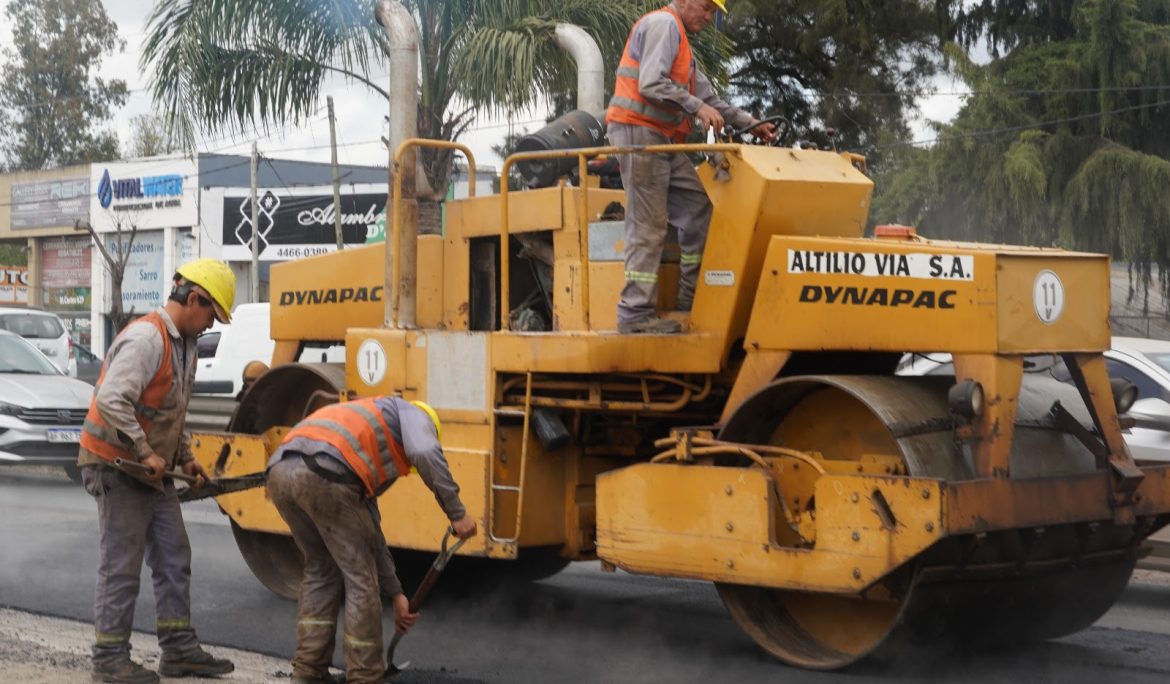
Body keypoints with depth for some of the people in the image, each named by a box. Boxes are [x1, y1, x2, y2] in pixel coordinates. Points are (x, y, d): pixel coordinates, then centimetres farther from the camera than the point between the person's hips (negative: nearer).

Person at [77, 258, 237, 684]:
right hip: (117, 466, -10)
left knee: (174, 559, 11)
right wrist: (145, 453, -24)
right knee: (121, 566, -4)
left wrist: (184, 458, 16)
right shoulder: (146, 338, -20)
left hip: (152, 471, 10)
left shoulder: (183, 344, 13)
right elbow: (111, 400, -30)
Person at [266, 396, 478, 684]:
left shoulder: (372, 465, 42)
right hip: (324, 474, -8)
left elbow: (370, 533, 43)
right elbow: (426, 453, -3)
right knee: (360, 578, 8)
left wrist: (396, 594, 46)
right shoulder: (410, 413, 23)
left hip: (281, 472, 8)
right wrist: (457, 513, 0)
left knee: (320, 570, 27)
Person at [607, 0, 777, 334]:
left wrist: (749, 122, 24)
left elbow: (707, 95, 28)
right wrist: (697, 107, -19)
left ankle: (691, 298, 9)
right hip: (639, 133, -10)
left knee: (697, 207, 6)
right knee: (648, 226, -11)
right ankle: (636, 313, -10)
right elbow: (651, 83, -21)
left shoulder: (679, 37, 25)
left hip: (662, 139, 10)